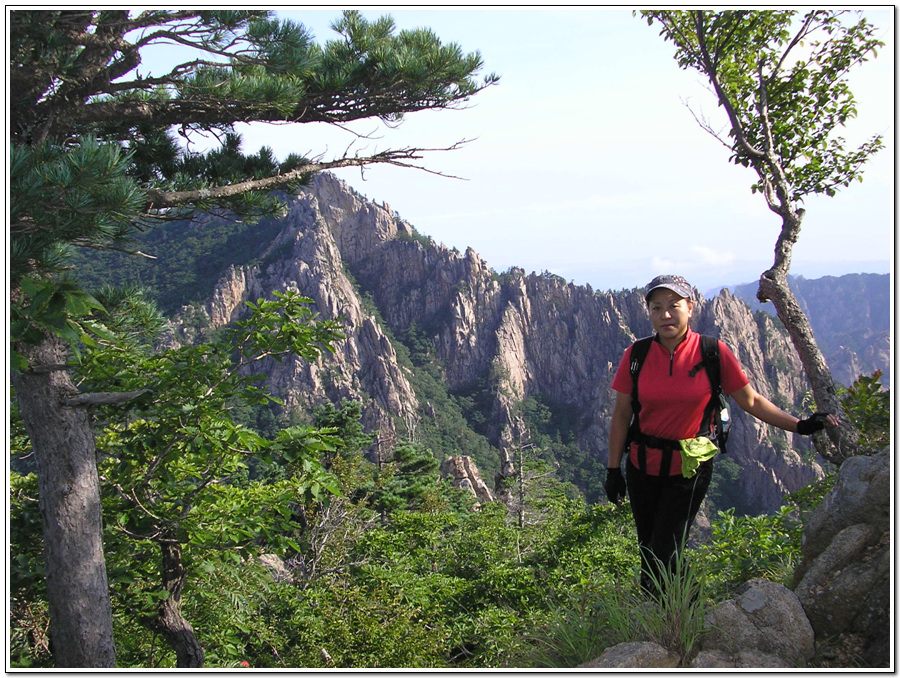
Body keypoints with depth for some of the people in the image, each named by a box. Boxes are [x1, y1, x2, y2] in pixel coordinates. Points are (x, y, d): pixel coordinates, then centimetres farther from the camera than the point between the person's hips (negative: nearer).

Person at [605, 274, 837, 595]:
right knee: (648, 552, 13)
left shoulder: (713, 353, -8)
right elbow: (621, 415, 1)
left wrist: (800, 425, -8)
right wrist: (613, 469, 1)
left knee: (665, 557, -6)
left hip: (689, 469, -2)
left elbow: (752, 401, 0)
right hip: (642, 466, 2)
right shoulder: (636, 355, -5)